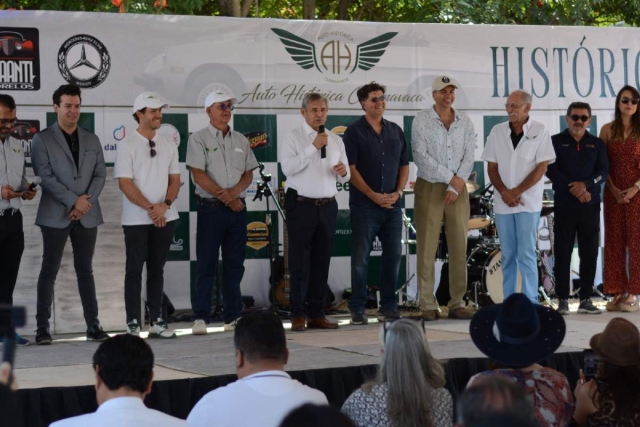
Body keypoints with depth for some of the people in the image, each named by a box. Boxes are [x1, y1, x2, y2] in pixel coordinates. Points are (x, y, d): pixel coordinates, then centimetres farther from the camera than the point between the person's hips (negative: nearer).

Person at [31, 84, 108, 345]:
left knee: (85, 270, 7)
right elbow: (44, 176, -10)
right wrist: (73, 200, -15)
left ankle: (93, 326, 9)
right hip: (55, 215, -3)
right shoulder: (42, 139, 0)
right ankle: (42, 327, 3)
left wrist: (87, 200, -9)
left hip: (87, 215, 4)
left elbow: (100, 175, 7)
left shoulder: (92, 140, 13)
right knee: (49, 270, 0)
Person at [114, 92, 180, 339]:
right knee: (135, 270, 1)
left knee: (157, 269, 9)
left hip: (165, 218, 4)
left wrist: (165, 205, -10)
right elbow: (125, 183, -11)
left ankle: (156, 321, 14)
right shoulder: (127, 145, -5)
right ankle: (133, 324, 5)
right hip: (136, 219, -4)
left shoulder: (168, 144, 8)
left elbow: (175, 179, 7)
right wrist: (149, 208, -17)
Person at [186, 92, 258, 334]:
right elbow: (198, 175, -10)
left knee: (234, 264, 7)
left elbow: (248, 173, 10)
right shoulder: (199, 139, -2)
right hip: (211, 208, -5)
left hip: (238, 208, 5)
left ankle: (232, 316, 13)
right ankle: (200, 317, 0)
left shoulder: (240, 140, 13)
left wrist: (235, 192, -10)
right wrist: (224, 197, -12)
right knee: (206, 264, -3)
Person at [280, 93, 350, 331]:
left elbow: (345, 177, 16)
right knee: (300, 262, -1)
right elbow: (288, 168, -17)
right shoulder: (294, 137, -2)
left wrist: (343, 172, -8)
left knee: (321, 262, 8)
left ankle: (317, 314, 14)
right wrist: (313, 147, -19)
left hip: (328, 206, 5)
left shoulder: (336, 140, 13)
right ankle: (297, 315, 5)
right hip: (301, 205, -5)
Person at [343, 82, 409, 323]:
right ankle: (357, 308, 4)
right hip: (364, 205, -5)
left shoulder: (395, 131, 12)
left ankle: (389, 306, 14)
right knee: (360, 257, -2)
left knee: (393, 255, 6)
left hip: (392, 204, 5)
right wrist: (374, 195, -15)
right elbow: (351, 168, -9)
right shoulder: (354, 132, -3)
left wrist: (398, 192, -2)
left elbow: (404, 165, 14)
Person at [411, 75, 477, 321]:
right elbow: (421, 156, -10)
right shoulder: (421, 121, -1)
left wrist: (455, 188, -9)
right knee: (427, 248, -4)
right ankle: (428, 305, 0)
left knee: (459, 248, 2)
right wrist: (451, 177, -11)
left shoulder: (465, 122, 8)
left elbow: (469, 157, 2)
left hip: (457, 190, 3)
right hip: (429, 188, -3)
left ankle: (457, 304, 8)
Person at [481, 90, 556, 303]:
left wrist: (516, 192, -12)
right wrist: (504, 193, -8)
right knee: (508, 255, 7)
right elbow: (491, 167, 7)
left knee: (526, 254, -6)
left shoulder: (539, 131, -4)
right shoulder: (497, 131, 6)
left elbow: (541, 167, -7)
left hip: (528, 202, -3)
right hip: (502, 203, 3)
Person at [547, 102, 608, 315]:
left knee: (589, 253, 2)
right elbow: (551, 170, -7)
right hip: (564, 206, -2)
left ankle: (586, 299, 9)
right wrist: (573, 190, -16)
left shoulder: (597, 144, 12)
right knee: (562, 254, -1)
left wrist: (586, 184, -17)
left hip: (590, 206, 2)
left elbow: (604, 171, 1)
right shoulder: (556, 142, 5)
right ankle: (562, 300, 4)